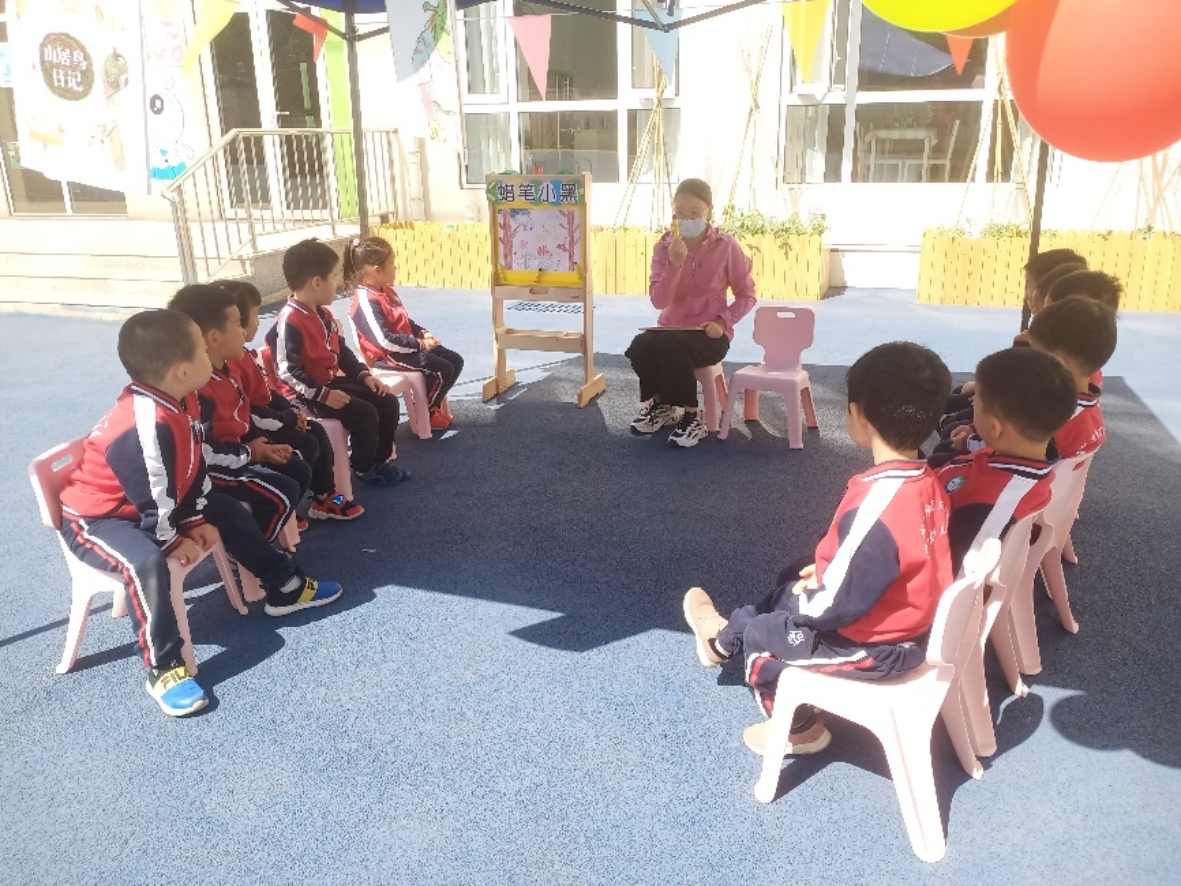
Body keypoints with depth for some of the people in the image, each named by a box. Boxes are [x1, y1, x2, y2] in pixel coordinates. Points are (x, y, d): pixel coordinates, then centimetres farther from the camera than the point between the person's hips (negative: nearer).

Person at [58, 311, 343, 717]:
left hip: (149, 504, 10)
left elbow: (193, 467, 4)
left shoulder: (179, 401, -6)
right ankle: (163, 668, -22)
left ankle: (286, 588, 26)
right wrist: (173, 542, -16)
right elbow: (155, 499, -31)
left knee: (228, 511, 11)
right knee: (146, 563, -36)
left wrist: (196, 520, 2)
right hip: (95, 518, -10)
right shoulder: (147, 426, -37)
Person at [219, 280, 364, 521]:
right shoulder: (229, 365, -26)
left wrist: (291, 410, 2)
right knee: (307, 444, -14)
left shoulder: (246, 355, 10)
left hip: (265, 420, 11)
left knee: (317, 431, 7)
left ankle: (325, 497, 13)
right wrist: (288, 419, -19)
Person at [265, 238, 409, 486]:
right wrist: (323, 394, -26)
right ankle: (365, 468, 0)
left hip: (334, 381, 10)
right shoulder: (289, 322, -21)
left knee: (388, 402, 3)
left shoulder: (323, 314, 10)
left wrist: (365, 375, 4)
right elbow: (287, 372, -24)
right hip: (307, 394, -10)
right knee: (365, 414, -23)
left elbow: (342, 351, 18)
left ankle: (382, 460, 16)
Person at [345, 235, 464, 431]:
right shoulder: (366, 301, -22)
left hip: (407, 346, 10)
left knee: (455, 361, 7)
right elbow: (384, 340, -29)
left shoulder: (386, 290, 10)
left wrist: (422, 333, 2)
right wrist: (419, 344, -24)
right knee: (443, 369, -19)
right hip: (389, 356, -10)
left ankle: (434, 402, 20)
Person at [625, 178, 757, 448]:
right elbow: (659, 301, -12)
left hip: (709, 333, -3)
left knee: (670, 345, -34)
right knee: (640, 347, -29)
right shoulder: (664, 246, -1)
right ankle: (660, 405, 1)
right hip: (671, 327, 3)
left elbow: (746, 295, -2)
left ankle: (691, 417, -16)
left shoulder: (726, 246, -8)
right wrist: (674, 264, -25)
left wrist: (723, 321, -18)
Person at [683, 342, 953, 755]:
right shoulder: (929, 483, -7)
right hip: (908, 620, 9)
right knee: (793, 580, 22)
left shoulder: (874, 508, -35)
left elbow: (835, 605, -27)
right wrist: (827, 571, 6)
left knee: (759, 638, 11)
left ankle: (798, 728, 34)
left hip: (872, 645, -8)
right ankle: (727, 636, 42)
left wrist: (805, 598, -7)